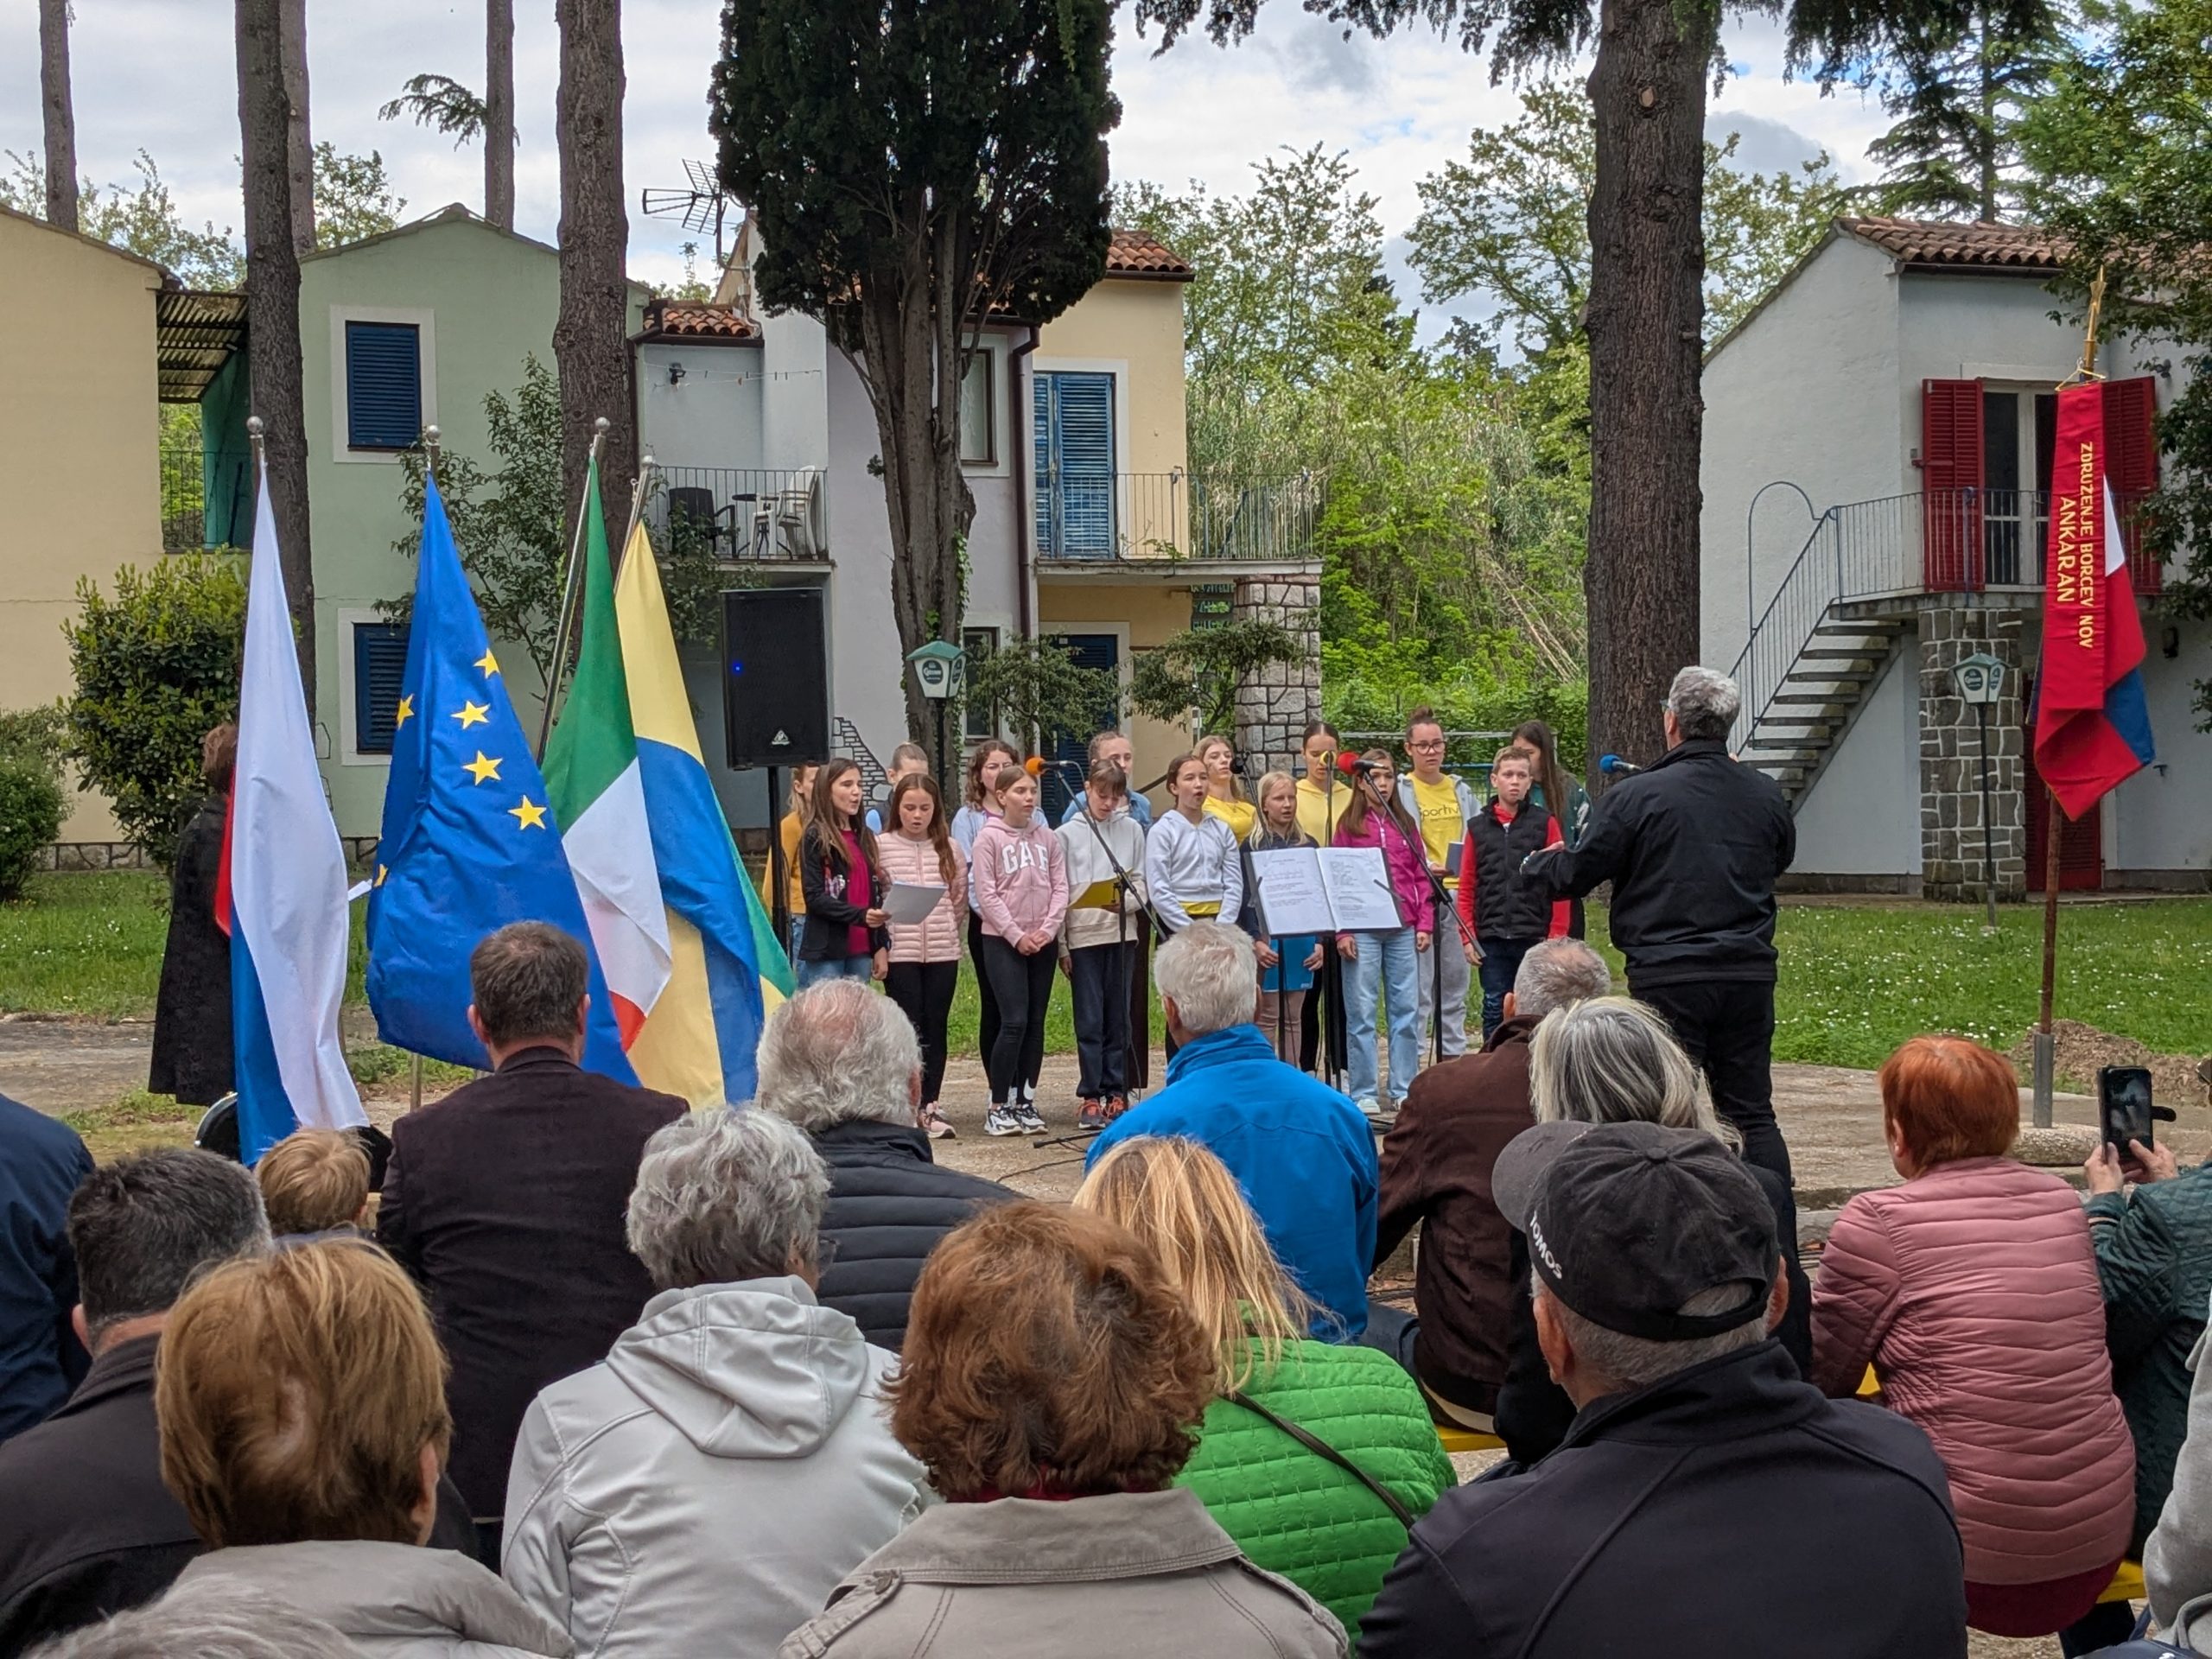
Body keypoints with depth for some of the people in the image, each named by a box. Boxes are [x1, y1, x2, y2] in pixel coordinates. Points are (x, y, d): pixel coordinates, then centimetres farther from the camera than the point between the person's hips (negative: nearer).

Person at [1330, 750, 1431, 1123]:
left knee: (1407, 1009, 3)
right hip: (1362, 931, -3)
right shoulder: (1349, 825, 3)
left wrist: (1425, 924, 4)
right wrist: (1341, 931, -7)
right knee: (1362, 1012, -2)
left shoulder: (1406, 824, 13)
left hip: (1404, 930, 3)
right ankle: (1364, 1093, 3)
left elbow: (1421, 877, 13)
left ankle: (1404, 1090, 11)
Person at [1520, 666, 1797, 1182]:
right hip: (1750, 973, 4)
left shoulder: (1635, 797, -11)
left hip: (1667, 977, -4)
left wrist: (1536, 863, 17)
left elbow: (1574, 874, -3)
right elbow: (1780, 859, 21)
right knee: (1752, 1111, 11)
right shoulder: (1766, 795, 3)